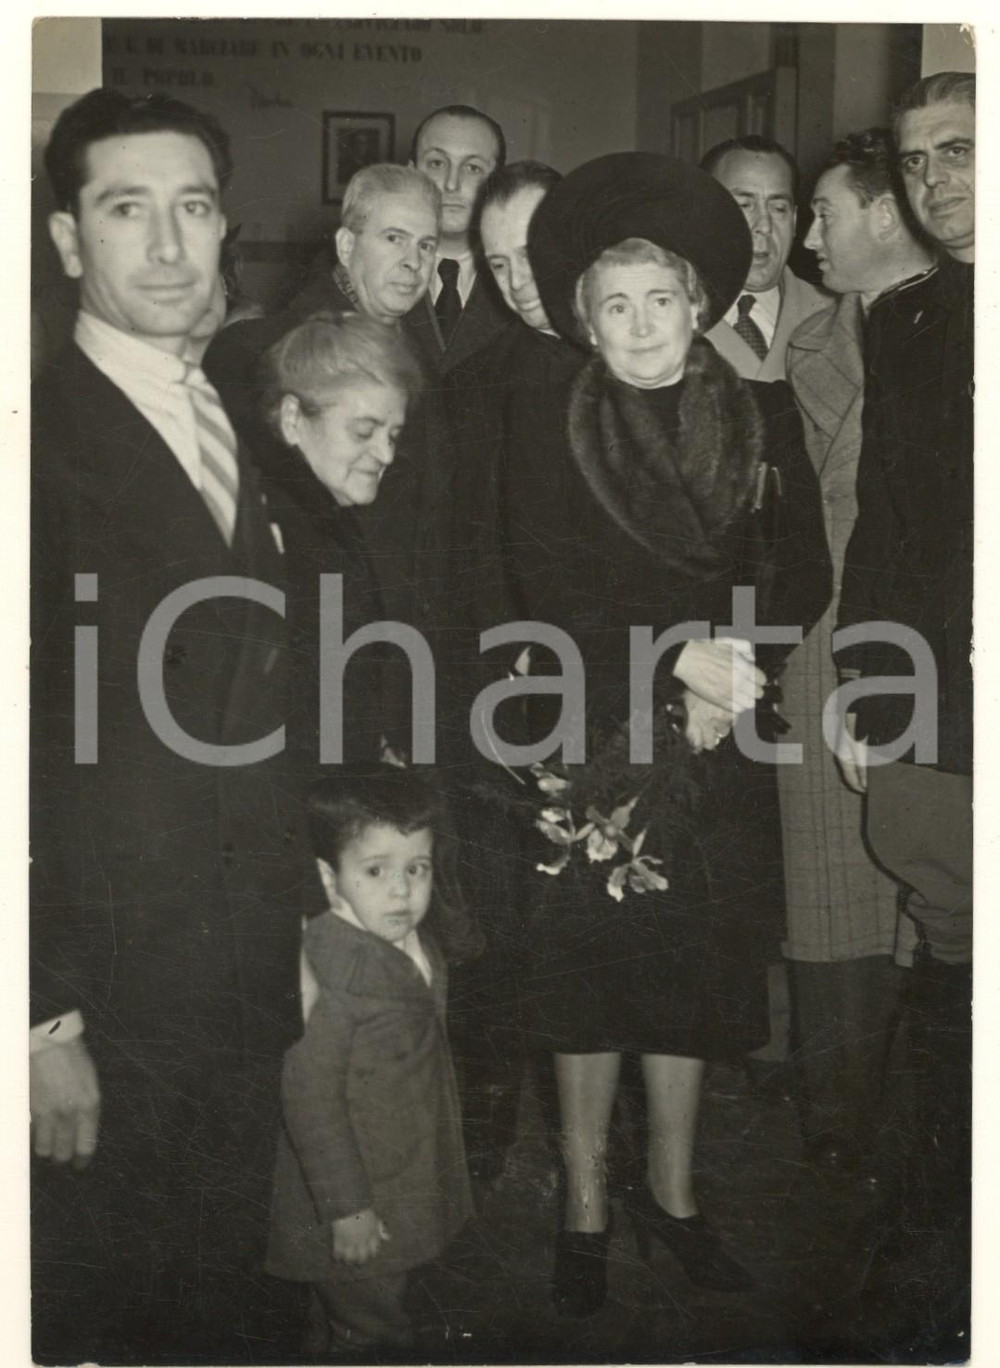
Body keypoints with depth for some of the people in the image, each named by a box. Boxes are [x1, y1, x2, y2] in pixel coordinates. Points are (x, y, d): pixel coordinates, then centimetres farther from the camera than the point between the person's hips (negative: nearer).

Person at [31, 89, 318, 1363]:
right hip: (103, 1005, -6)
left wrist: (296, 922, 12)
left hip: (246, 995, 6)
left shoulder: (232, 434, 11)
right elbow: (26, 747, -15)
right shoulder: (42, 437, -12)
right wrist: (43, 1021, -16)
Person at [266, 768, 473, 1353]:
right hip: (359, 1211, -8)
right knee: (370, 1331, 6)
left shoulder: (421, 949, 1)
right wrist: (345, 1206, -23)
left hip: (415, 1190, 8)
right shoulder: (325, 975, -28)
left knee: (394, 1321, 25)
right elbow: (310, 1096, -26)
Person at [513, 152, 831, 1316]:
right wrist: (677, 657, -20)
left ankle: (672, 1193, 28)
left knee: (694, 970, 10)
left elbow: (804, 577, 2)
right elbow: (548, 596, -10)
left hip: (714, 747, 2)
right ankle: (585, 1207, 20)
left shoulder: (763, 418, 2)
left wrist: (724, 673, -12)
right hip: (591, 747, -2)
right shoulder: (554, 434, -3)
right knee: (591, 970, 4)